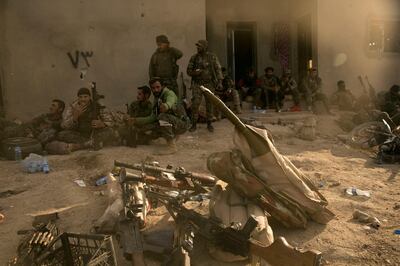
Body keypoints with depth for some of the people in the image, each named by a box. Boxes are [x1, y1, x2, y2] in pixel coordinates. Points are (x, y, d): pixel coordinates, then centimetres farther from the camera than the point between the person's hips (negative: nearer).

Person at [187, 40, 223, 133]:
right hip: (197, 84, 1)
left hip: (209, 84, -1)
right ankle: (194, 124, 5)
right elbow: (189, 70, 7)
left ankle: (209, 124, 16)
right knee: (195, 104, -6)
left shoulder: (212, 57, 0)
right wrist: (194, 73, -15)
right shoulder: (194, 58, 3)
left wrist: (220, 82, -13)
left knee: (209, 104, 4)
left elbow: (218, 69, -2)